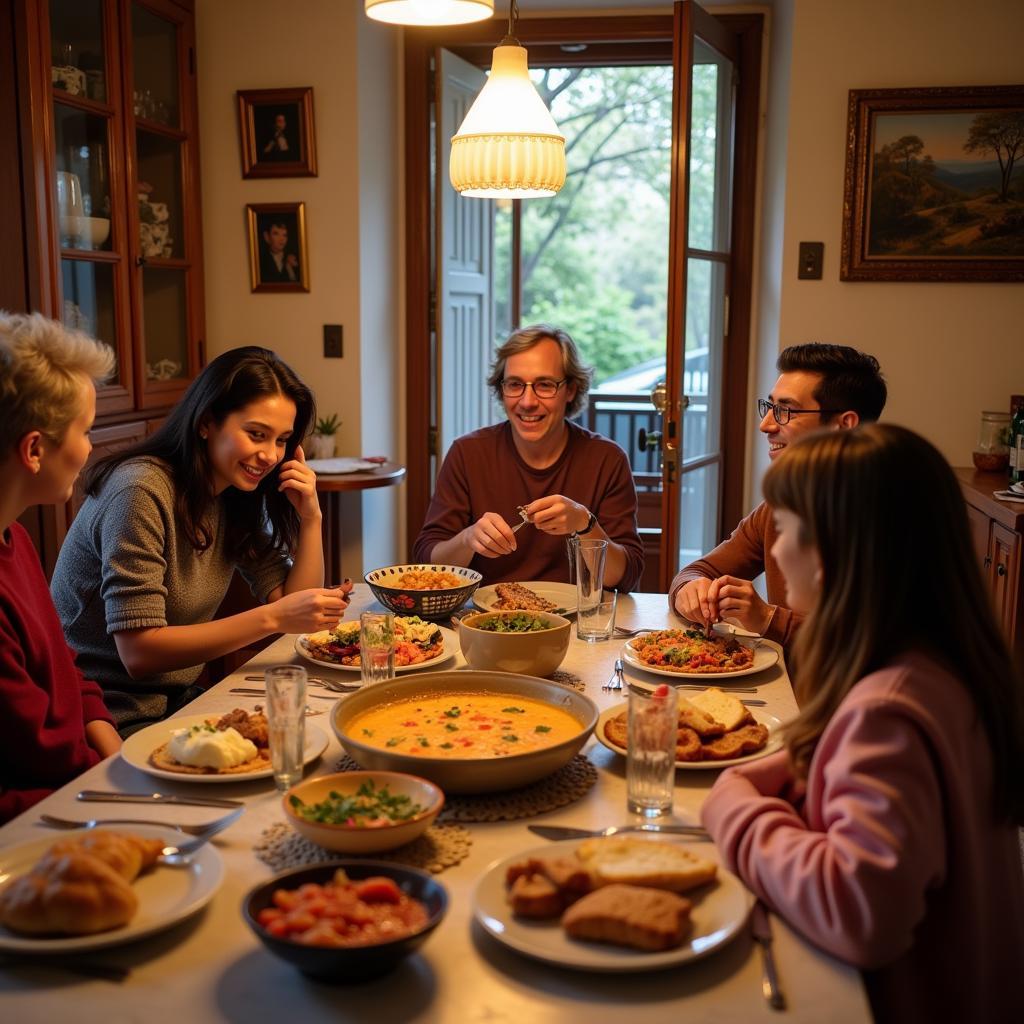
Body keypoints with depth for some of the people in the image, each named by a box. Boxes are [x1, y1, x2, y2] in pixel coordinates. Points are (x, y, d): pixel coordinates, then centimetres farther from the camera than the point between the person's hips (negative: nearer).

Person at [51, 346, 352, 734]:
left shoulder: (233, 497, 4)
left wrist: (311, 518, -9)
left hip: (179, 700, 7)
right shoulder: (141, 492, -20)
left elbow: (292, 606, 3)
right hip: (115, 722, -7)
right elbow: (139, 652, -24)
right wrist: (272, 617, -29)